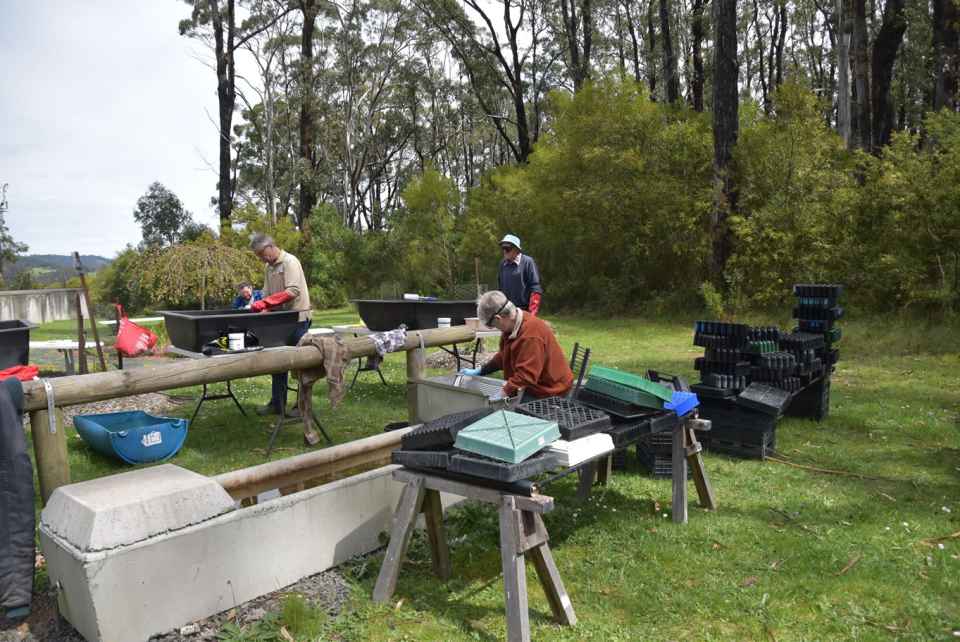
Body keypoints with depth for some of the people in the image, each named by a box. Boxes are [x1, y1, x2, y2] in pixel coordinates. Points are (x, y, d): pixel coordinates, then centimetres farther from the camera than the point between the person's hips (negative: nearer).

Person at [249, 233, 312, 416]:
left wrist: (264, 303, -24)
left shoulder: (290, 262, -12)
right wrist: (262, 311, -6)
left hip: (297, 318, -8)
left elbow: (292, 291, -23)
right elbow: (267, 295, 13)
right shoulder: (269, 267, 14)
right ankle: (277, 403, 21)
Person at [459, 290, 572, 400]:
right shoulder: (513, 324, 2)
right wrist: (480, 371, 15)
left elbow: (526, 375, -31)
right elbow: (504, 357, 17)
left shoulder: (531, 335, -29)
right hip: (535, 386, 9)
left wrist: (503, 393, -31)